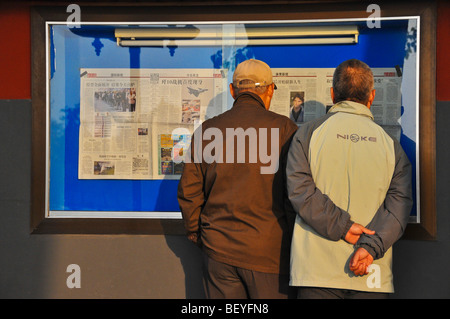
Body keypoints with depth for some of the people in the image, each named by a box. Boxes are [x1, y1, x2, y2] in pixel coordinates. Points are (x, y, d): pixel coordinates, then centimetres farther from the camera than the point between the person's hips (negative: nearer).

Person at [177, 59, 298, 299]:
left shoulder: (206, 130, 3)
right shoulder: (283, 128, -6)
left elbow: (188, 191, 4)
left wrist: (196, 234, 16)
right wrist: (294, 241, 5)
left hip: (218, 250, 3)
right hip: (269, 251, -3)